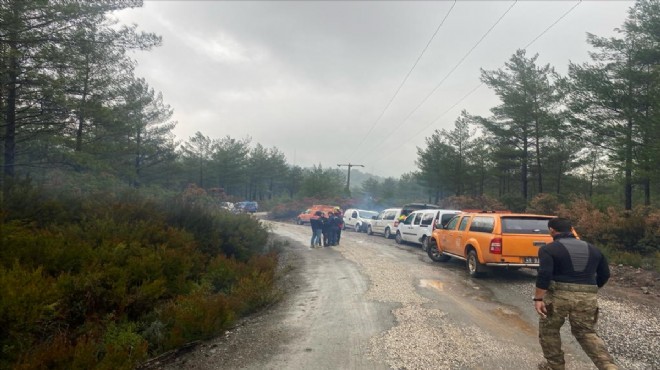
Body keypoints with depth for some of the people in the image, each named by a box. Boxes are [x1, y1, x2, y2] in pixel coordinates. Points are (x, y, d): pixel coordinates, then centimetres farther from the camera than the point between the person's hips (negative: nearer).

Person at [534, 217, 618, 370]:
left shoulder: (549, 249, -6)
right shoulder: (592, 249, 12)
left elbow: (544, 275, -17)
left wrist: (538, 298, -15)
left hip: (558, 295, -5)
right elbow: (604, 274, 18)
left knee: (548, 330, 15)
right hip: (587, 298, 5)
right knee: (586, 333, 17)